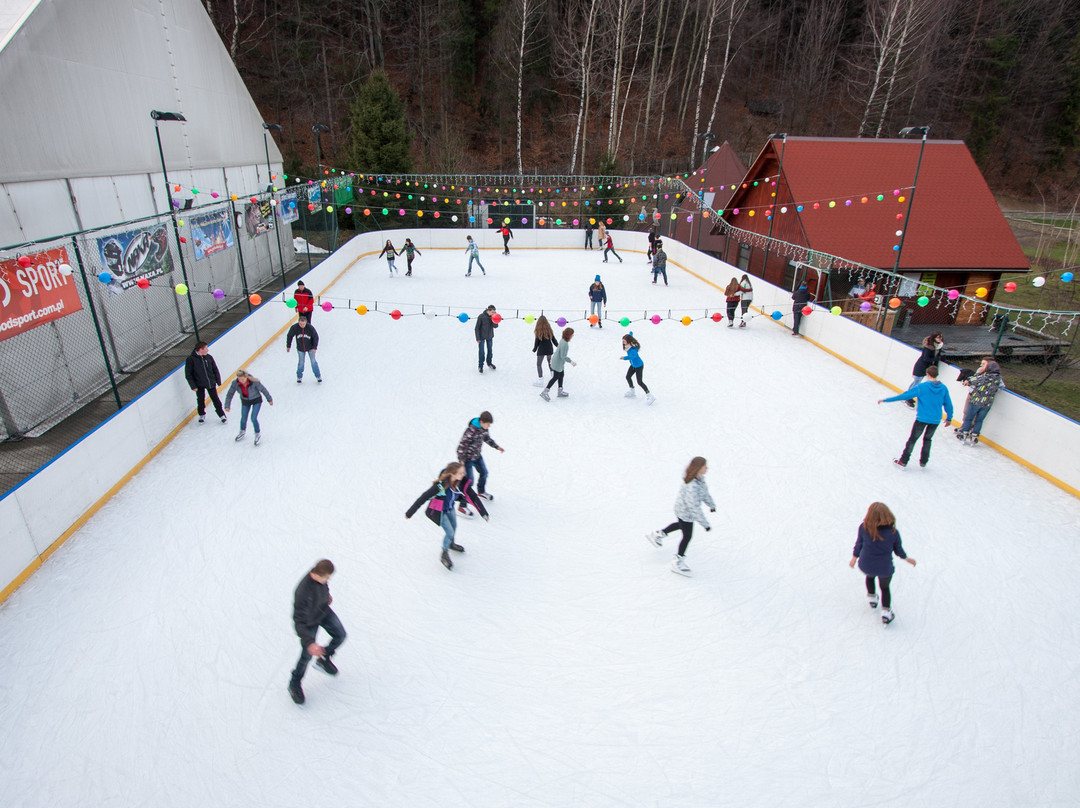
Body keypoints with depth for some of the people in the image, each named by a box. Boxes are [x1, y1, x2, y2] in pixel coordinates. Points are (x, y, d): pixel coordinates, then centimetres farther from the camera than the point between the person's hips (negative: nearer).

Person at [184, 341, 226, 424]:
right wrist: (193, 386, -10)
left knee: (215, 399, 9)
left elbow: (215, 370, 6)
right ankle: (202, 415, 36)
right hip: (199, 384, -2)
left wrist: (218, 381, 7)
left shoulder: (209, 357, -4)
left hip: (211, 383, 2)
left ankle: (221, 415, 23)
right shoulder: (191, 359, -14)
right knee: (201, 401, 12)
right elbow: (188, 374, -9)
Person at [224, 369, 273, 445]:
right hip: (245, 401, 4)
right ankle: (242, 432, 45)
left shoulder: (254, 382, -33)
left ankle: (258, 434, 18)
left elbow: (263, 390, -17)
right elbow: (230, 394, -11)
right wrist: (227, 405, -13)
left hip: (256, 400, -3)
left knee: (253, 418, -9)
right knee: (243, 418, 13)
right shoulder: (235, 383, -24)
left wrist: (269, 399, -6)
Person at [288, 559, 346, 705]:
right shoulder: (303, 591, -42)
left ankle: (323, 659, 38)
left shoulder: (320, 574, -23)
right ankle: (294, 685, 31)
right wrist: (310, 643, -41)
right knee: (307, 655, 5)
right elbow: (299, 621, -36)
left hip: (324, 611, 6)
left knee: (340, 635, 11)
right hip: (310, 622, -6)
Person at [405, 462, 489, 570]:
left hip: (450, 508, 6)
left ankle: (451, 544, 58)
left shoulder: (462, 483, -25)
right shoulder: (441, 485, -40)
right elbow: (423, 498, -31)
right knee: (450, 532, -4)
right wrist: (410, 513, -23)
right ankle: (445, 555, 23)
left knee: (454, 526, 24)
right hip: (438, 511, -6)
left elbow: (472, 497, -13)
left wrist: (484, 513, -7)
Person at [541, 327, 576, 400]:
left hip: (560, 363, 10)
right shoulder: (565, 344, -30)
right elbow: (562, 356, -29)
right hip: (557, 364, -10)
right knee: (555, 378, 2)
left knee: (562, 375, 20)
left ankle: (560, 392, 34)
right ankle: (544, 392, 11)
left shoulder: (563, 341, -1)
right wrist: (571, 361, -23)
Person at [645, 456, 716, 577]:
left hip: (682, 509, 9)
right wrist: (705, 524, -30)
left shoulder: (700, 478, -10)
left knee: (681, 525, 34)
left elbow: (704, 492, 10)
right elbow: (694, 508, -36)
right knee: (687, 536, 7)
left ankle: (658, 534, 53)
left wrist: (711, 505, 23)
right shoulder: (692, 486, -40)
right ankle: (677, 562, 27)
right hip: (685, 512, -9)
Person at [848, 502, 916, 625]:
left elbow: (859, 544, -7)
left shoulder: (864, 528, -22)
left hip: (866, 566, 1)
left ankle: (872, 598, 51)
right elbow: (898, 550, -5)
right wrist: (907, 558, 18)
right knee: (885, 587, 30)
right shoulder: (893, 532, -21)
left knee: (870, 576, 38)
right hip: (885, 569, -1)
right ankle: (886, 611, 30)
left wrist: (854, 557, 12)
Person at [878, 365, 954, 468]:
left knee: (912, 439, 7)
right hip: (936, 420, 4)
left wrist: (885, 400, -8)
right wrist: (949, 418, 21)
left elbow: (904, 395, -13)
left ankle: (903, 461, 11)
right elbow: (948, 404, 6)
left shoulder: (921, 387, -14)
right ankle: (923, 461, 29)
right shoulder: (944, 388, -2)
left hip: (922, 418, -4)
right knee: (927, 439, 23)